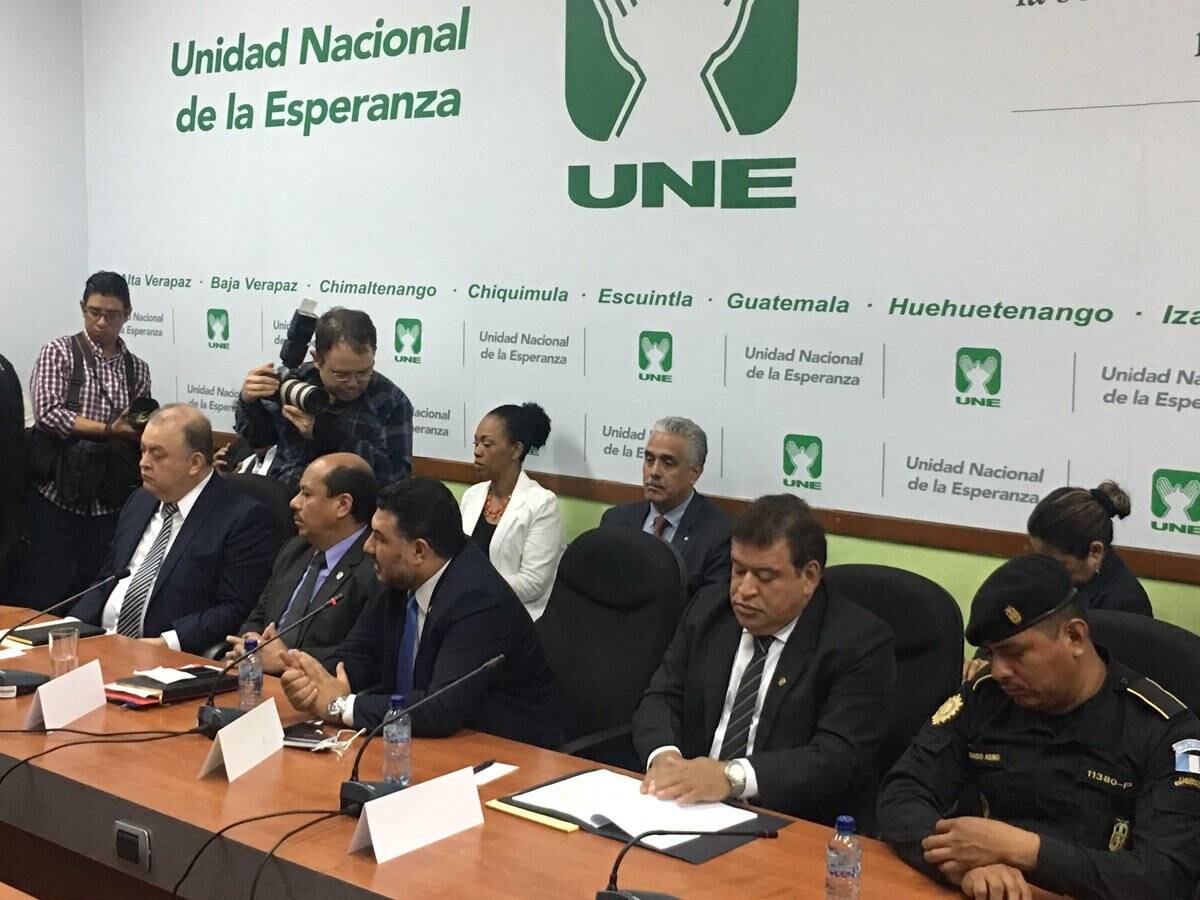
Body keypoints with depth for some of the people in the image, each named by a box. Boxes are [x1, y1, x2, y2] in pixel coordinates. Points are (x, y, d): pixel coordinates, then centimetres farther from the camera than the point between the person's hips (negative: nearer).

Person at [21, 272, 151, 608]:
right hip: (56, 496, -3)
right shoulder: (59, 352, 0)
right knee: (45, 596, -3)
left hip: (109, 502, 3)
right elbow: (49, 413, -12)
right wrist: (109, 429, -19)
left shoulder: (137, 369, 11)